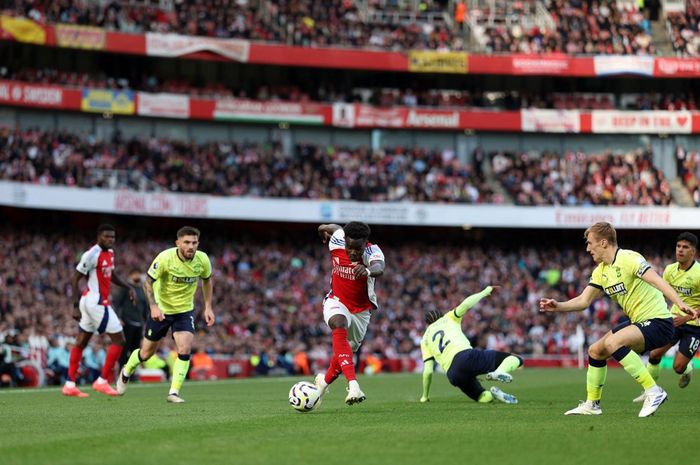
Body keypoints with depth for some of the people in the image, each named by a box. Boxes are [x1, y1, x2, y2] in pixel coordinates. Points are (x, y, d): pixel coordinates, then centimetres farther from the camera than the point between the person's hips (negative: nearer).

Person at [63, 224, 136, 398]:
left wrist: (128, 287, 11)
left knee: (81, 342, 11)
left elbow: (112, 275, 26)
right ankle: (102, 381, -2)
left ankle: (69, 385, 16)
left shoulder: (110, 252, 10)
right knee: (119, 340, -6)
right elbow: (75, 279, -14)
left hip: (90, 302, 10)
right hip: (96, 302, -10)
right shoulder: (92, 254, -17)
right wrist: (75, 306, -17)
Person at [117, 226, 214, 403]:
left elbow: (207, 280, 7)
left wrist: (208, 307, 2)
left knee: (185, 349, -19)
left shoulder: (202, 260, -14)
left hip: (185, 310, 2)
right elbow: (147, 283, -16)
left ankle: (174, 393, -10)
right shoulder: (165, 258, -24)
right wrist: (153, 306, -29)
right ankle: (126, 373, 41)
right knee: (147, 352, 10)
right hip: (161, 309, -2)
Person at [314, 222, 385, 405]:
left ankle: (324, 381, 45)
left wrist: (368, 271, -74)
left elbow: (379, 269, -53)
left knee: (348, 350, 12)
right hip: (337, 302, -1)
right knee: (340, 327, -33)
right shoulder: (337, 241, -19)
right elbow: (323, 228, 4)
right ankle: (353, 384, -47)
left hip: (361, 310, 1)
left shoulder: (373, 252, -28)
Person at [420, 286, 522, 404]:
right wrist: (484, 292, 17)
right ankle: (499, 372, -31)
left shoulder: (425, 340, 26)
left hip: (454, 375, 2)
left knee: (485, 397, 21)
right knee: (516, 360, 3)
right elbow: (465, 304, 2)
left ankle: (493, 393, -16)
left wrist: (425, 396, 29)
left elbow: (427, 372, 18)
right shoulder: (448, 318, 22)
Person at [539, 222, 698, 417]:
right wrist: (558, 306, -6)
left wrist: (680, 304, -41)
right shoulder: (600, 271, 10)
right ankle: (592, 404, 26)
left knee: (612, 343, -30)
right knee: (595, 351, 12)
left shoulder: (628, 259, -17)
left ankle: (653, 391, -25)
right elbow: (583, 301, 11)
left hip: (658, 322, -10)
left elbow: (657, 281, -28)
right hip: (638, 322, 10)